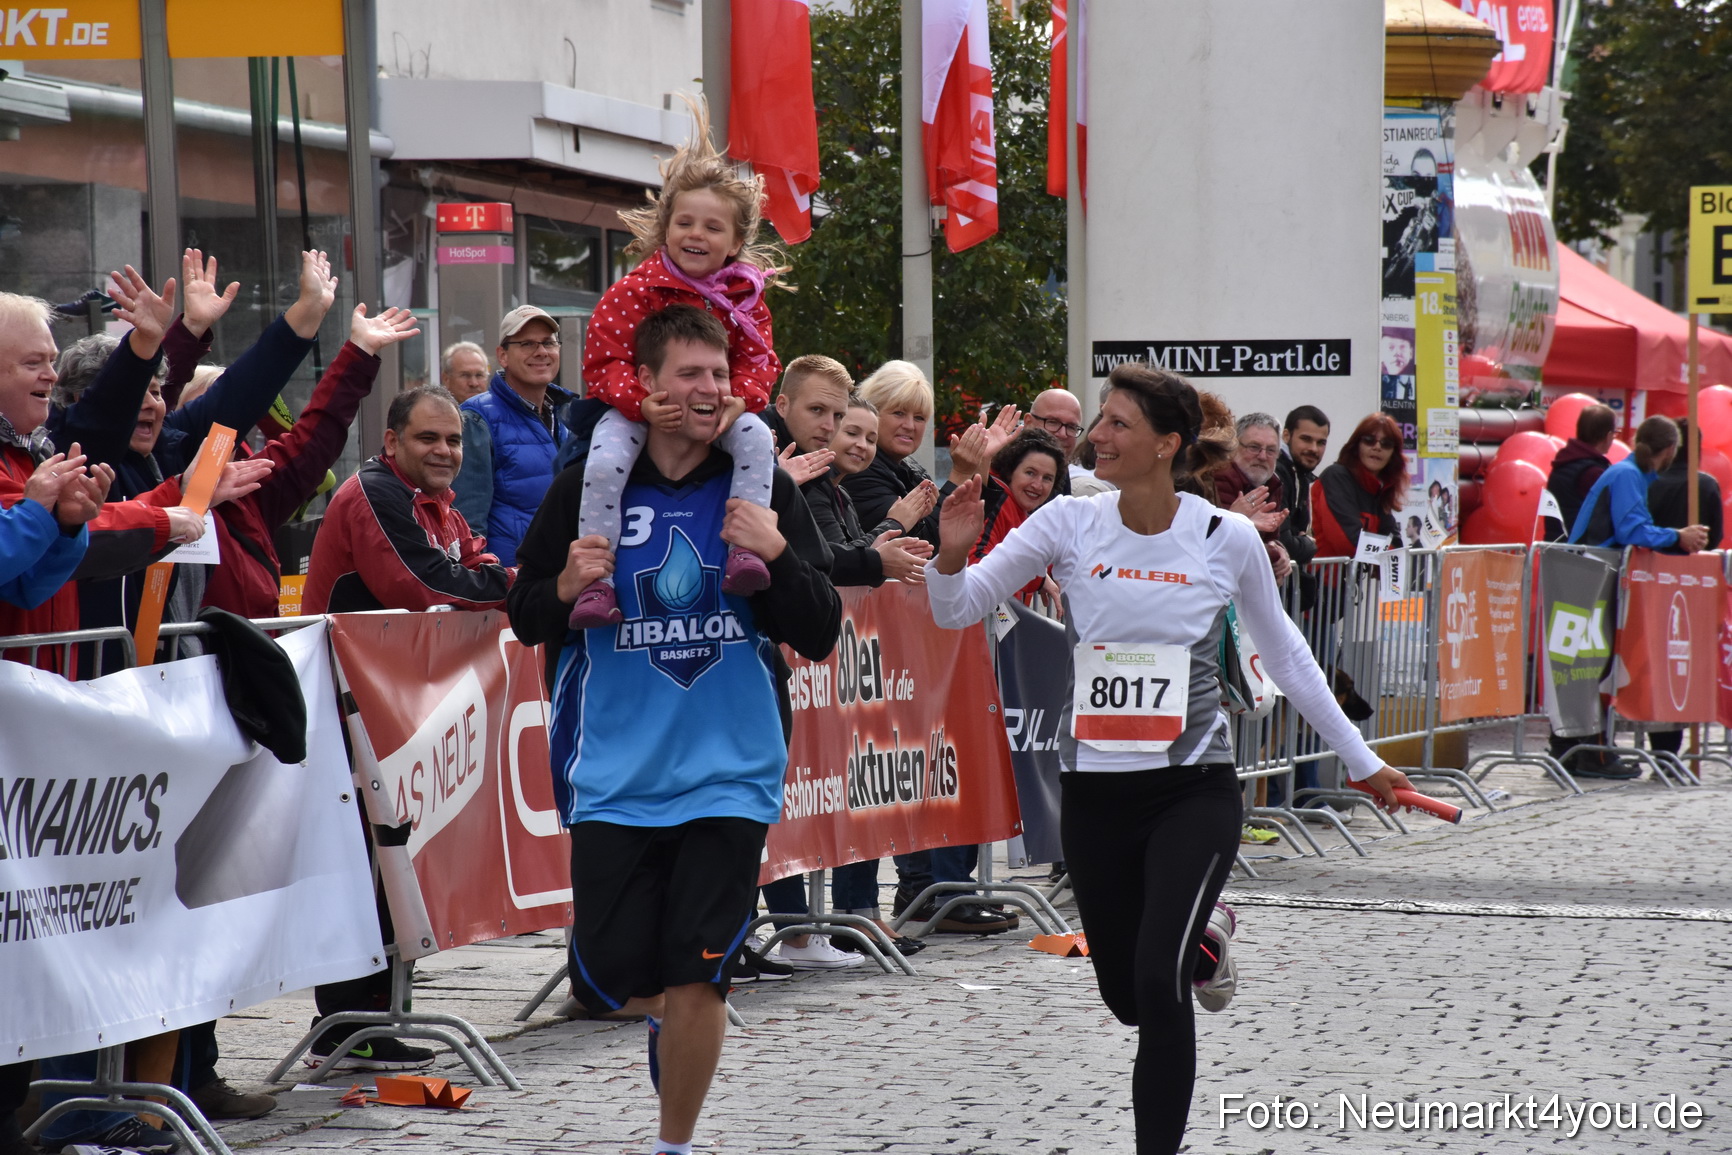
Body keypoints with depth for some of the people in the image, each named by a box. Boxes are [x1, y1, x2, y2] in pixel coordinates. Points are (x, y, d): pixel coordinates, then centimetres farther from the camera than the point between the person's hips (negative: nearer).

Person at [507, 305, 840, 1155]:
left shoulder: (764, 490, -1)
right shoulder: (586, 490, -1)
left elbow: (820, 636, -1)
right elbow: (524, 619, 7)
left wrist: (776, 557, -18)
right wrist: (567, 588, -14)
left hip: (728, 773, -1)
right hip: (614, 774, 1)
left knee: (696, 980, -6)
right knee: (609, 976, 2)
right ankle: (664, 1019, 38)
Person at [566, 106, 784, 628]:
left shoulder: (745, 297, 0)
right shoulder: (635, 291, -12)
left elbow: (758, 363, -1)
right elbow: (605, 360, -15)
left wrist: (740, 399, -24)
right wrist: (641, 403, -33)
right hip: (638, 408, -3)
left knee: (757, 438, -25)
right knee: (605, 460, -30)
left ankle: (745, 547, -20)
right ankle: (596, 578, -26)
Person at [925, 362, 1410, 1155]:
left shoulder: (1229, 539, -6)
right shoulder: (1069, 524, -4)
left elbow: (1284, 656, 9)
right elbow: (955, 611, -1)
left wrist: (1360, 760, 15)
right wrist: (952, 556, -24)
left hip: (1194, 788, -3)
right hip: (1095, 792, 3)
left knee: (1158, 981, -20)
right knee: (1127, 998, 14)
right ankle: (1202, 937, 48)